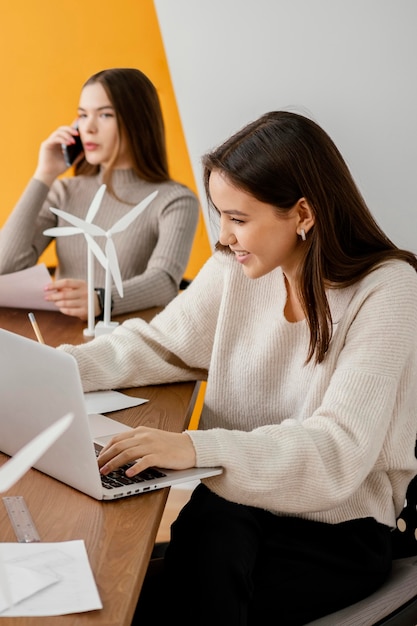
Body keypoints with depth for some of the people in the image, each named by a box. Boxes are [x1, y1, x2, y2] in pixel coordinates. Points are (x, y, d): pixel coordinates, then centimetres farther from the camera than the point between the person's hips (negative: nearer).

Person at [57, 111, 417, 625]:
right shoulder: (237, 267, 0)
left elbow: (340, 451, -26)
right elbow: (157, 346, 7)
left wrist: (197, 448, -38)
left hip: (341, 529, -4)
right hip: (236, 500, 4)